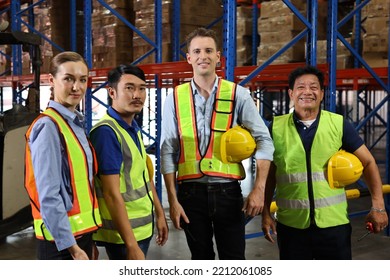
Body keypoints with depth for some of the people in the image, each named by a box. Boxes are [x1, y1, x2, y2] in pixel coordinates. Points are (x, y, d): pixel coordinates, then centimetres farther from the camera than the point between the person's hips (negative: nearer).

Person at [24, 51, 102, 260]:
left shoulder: (75, 125, 9)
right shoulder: (48, 127, -16)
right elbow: (49, 196, -20)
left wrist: (88, 241, 14)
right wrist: (72, 247, -20)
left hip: (80, 234, 8)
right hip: (62, 240, -8)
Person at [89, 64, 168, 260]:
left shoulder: (133, 128, 7)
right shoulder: (107, 132, -21)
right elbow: (112, 194, -24)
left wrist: (159, 213, 19)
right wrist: (131, 245, -25)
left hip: (142, 226, 9)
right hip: (124, 232, -8)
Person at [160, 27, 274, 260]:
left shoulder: (238, 95, -1)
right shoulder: (175, 99, 2)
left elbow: (264, 140, -4)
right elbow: (167, 152, 0)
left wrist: (259, 189, -12)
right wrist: (172, 200, -4)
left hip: (227, 191, -1)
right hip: (191, 191, 1)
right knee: (201, 259, 16)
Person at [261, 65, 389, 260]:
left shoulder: (339, 124, -2)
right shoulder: (276, 127, 0)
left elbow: (368, 163, 4)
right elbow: (269, 173, 7)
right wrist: (266, 213, 5)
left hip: (334, 222, 0)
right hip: (290, 224, 1)